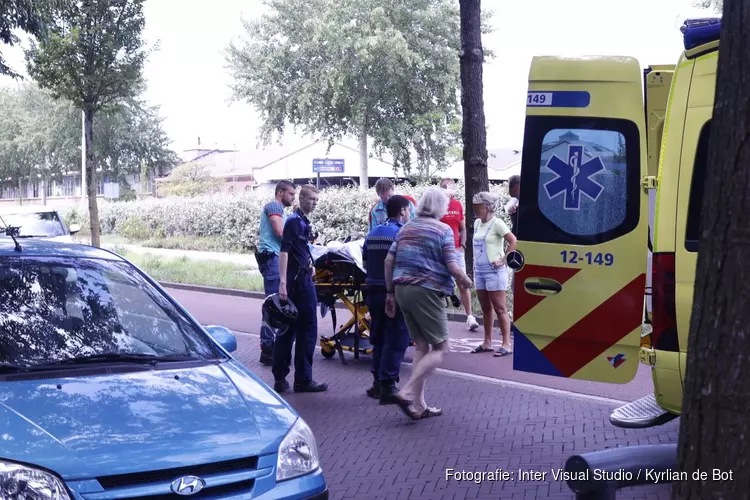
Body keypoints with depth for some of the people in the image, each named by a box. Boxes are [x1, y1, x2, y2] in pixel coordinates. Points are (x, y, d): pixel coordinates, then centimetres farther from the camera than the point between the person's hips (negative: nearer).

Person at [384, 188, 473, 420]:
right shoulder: (443, 230, -5)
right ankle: (407, 392, -13)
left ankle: (418, 405, 12)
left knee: (422, 346, 14)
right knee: (439, 348, 2)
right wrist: (466, 282, 7)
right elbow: (453, 268, -12)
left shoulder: (407, 228, 14)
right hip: (427, 292, -7)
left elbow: (389, 261, 10)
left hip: (402, 289, 7)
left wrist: (390, 292, 14)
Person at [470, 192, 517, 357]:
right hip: (479, 270, 8)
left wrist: (504, 261, -15)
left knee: (500, 309, -5)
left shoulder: (496, 223, -11)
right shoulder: (477, 223, 11)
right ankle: (487, 343, 19)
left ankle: (506, 344, -3)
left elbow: (514, 241, -15)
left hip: (494, 271, -7)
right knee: (486, 308, 12)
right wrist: (475, 261, 11)